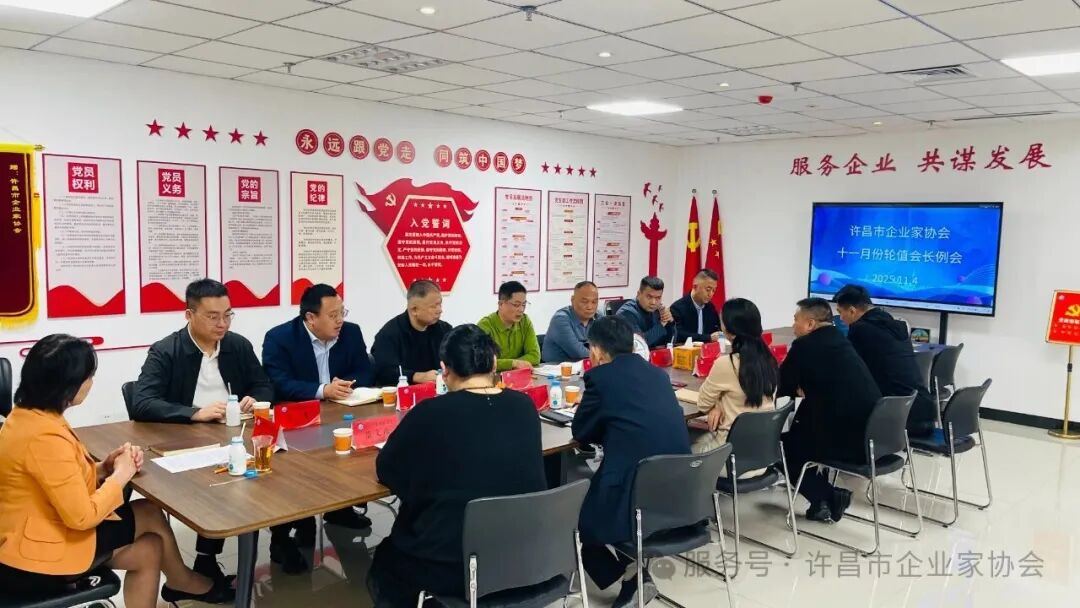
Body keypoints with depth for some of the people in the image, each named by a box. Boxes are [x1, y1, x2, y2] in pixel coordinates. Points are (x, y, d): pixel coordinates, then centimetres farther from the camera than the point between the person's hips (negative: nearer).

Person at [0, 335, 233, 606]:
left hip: (33, 530, 9)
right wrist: (120, 475, -12)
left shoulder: (27, 414, 2)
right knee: (149, 516, 4)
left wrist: (102, 468, -3)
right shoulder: (45, 436, -29)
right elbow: (82, 516, -26)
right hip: (34, 557, -9)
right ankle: (182, 582, 28)